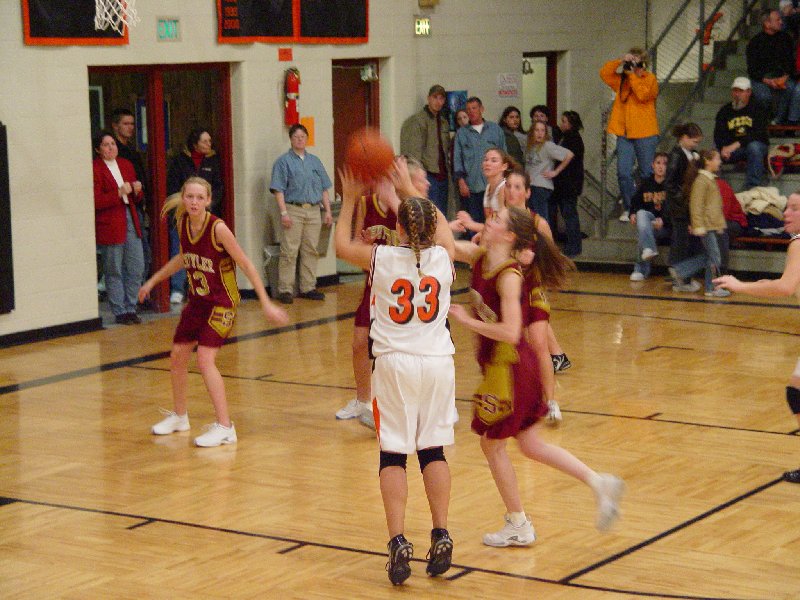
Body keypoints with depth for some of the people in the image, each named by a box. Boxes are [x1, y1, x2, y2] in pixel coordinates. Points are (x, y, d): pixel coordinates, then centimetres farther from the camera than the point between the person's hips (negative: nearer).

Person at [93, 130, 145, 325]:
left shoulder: (126, 165, 14)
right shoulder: (94, 169, -7)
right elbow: (96, 202, -14)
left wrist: (137, 191, -2)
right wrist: (119, 193, -21)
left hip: (130, 221, 6)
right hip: (109, 225, -6)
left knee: (136, 267, 5)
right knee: (114, 271, 0)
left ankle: (130, 309, 16)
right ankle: (120, 312, 8)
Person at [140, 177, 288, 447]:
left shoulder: (218, 228, -23)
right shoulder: (182, 224, -3)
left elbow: (246, 265, -18)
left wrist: (266, 304, -20)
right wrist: (153, 281, 26)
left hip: (221, 303, -7)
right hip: (196, 300, 7)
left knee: (205, 359, -18)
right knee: (177, 356, 12)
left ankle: (224, 427, -13)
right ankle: (179, 416, 33)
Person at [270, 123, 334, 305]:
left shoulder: (315, 161, 16)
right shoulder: (284, 162, 0)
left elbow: (324, 189, 18)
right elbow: (278, 189, -6)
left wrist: (328, 211, 10)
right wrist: (284, 213, -15)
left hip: (314, 211, 5)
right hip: (294, 210, -5)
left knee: (311, 250, 7)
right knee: (289, 252, -7)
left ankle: (308, 288, 14)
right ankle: (285, 290, -4)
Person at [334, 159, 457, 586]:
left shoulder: (381, 259, -7)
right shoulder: (442, 257, -2)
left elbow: (341, 245, 14)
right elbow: (442, 226, 23)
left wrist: (349, 201, 24)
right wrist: (410, 191, 31)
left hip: (395, 365, -2)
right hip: (438, 363, 2)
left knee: (393, 454, 3)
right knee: (433, 450, 12)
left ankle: (398, 542, -7)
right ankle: (440, 536, 6)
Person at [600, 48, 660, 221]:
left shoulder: (650, 79, 0)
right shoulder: (622, 80, 15)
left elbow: (643, 94, -17)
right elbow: (604, 73, 5)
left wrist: (632, 75, -12)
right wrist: (620, 62, -3)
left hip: (645, 135, -4)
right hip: (624, 133, 4)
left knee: (647, 174, 2)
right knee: (623, 173, -3)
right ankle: (629, 208, 6)